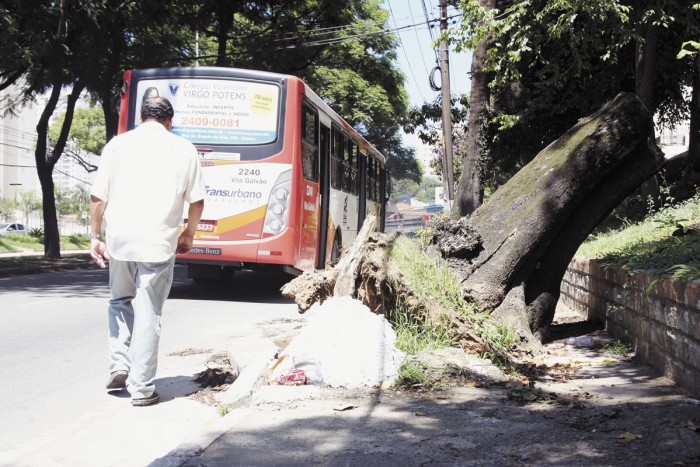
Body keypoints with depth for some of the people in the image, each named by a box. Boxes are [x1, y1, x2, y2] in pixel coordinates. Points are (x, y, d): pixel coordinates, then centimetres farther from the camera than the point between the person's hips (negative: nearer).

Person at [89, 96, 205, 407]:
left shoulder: (118, 144, 6)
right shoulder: (183, 149, 5)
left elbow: (98, 197, 1)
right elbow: (196, 200, 7)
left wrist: (95, 235, 9)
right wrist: (189, 233, 22)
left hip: (119, 238, 2)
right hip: (159, 242, -1)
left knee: (120, 301, 23)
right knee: (148, 313, 4)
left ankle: (119, 367, 17)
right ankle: (141, 387, 5)